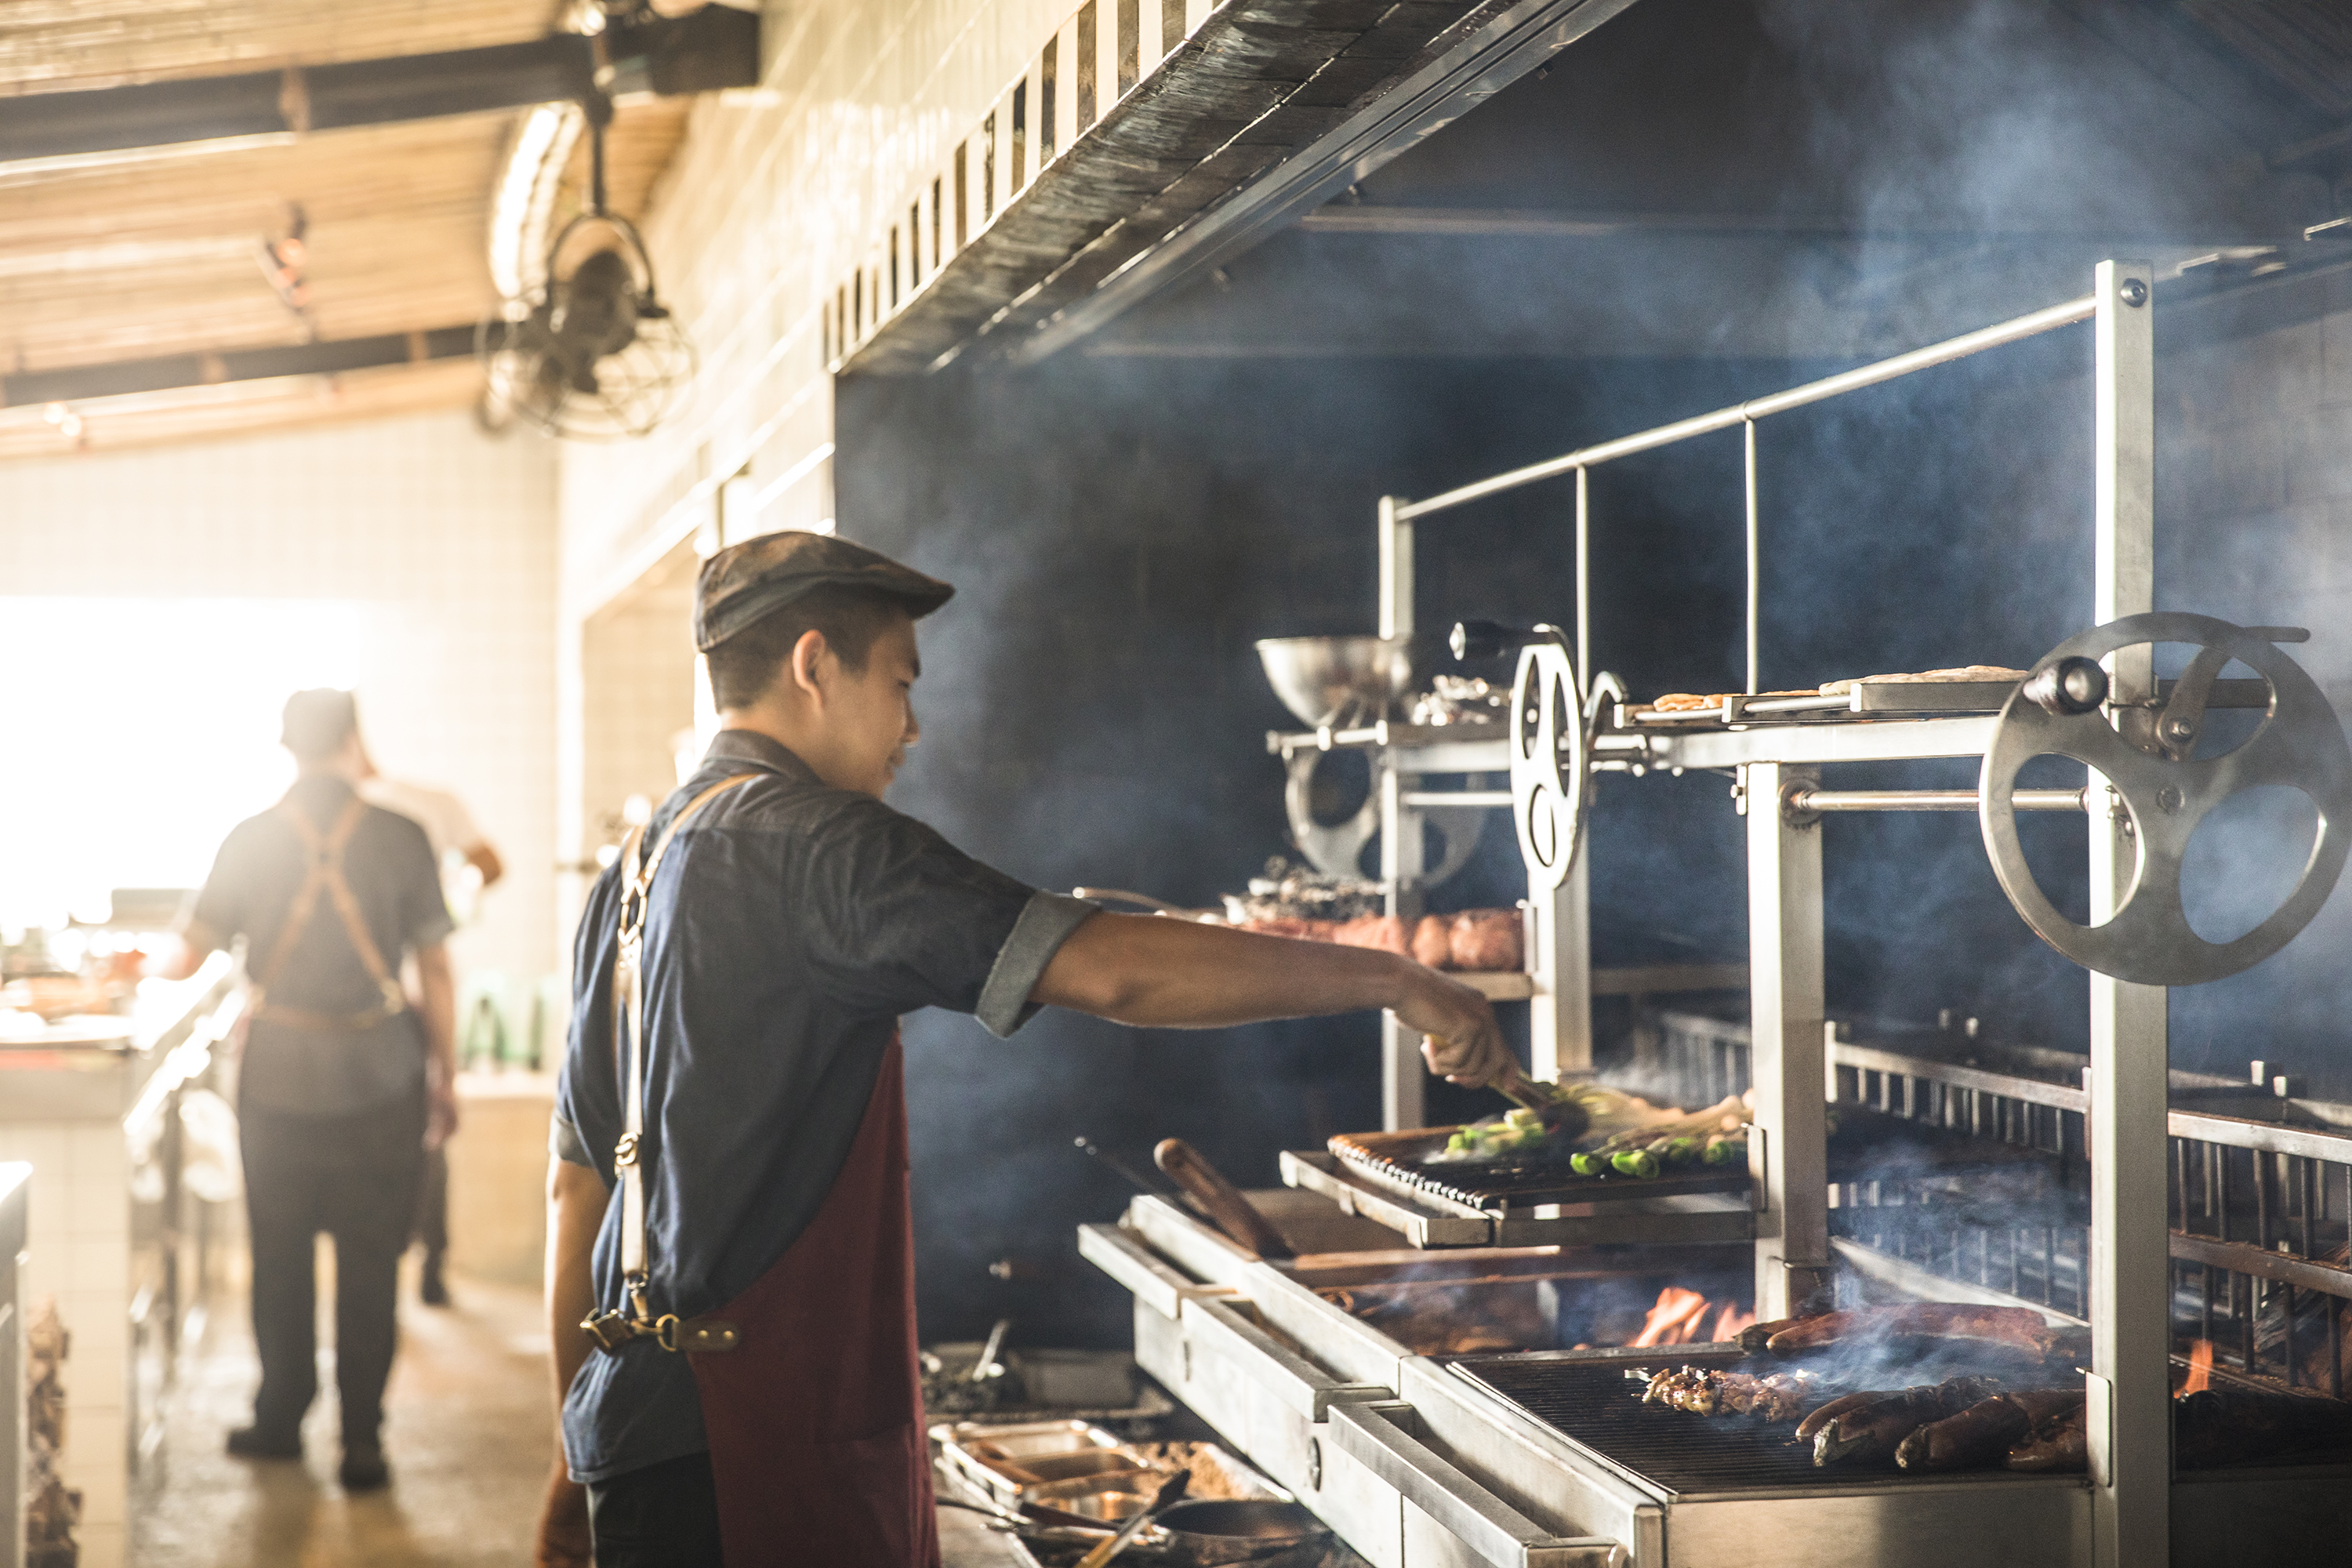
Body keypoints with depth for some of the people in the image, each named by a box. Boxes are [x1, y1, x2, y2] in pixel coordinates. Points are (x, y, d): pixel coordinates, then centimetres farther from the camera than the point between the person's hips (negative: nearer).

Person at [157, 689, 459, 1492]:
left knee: (280, 1256, 13)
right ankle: (362, 1441, 5)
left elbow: (187, 957, 5)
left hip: (279, 1080, 1)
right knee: (368, 1263, 4)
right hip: (380, 1083, -1)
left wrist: (148, 964, 28)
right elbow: (435, 973, -2)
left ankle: (280, 1419, 23)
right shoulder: (400, 838, -4)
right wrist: (446, 1079, 8)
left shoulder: (251, 840, -2)